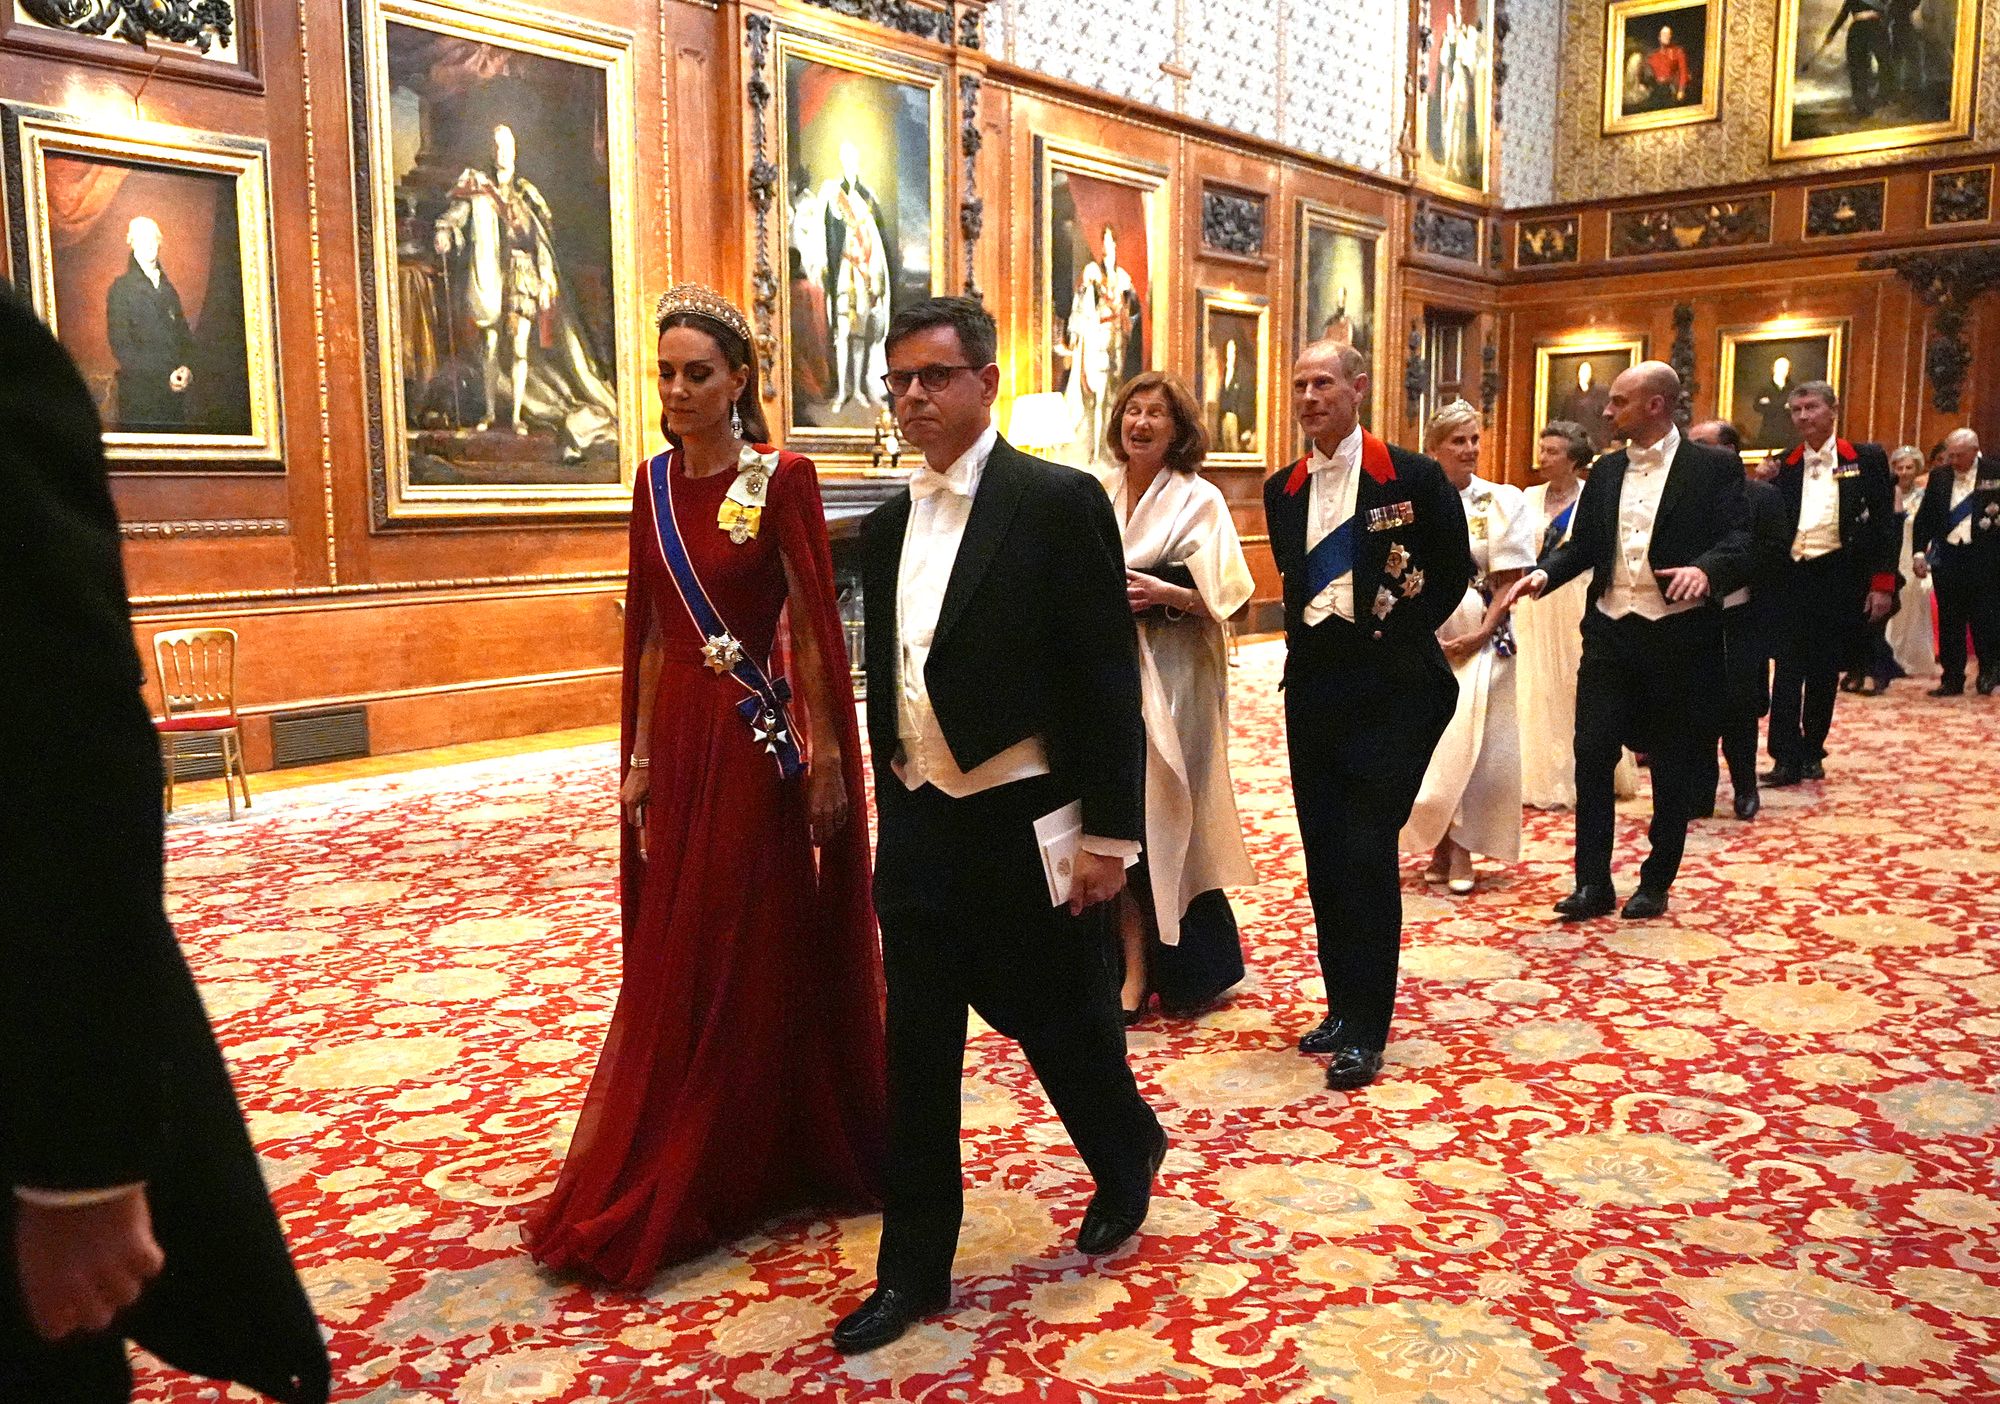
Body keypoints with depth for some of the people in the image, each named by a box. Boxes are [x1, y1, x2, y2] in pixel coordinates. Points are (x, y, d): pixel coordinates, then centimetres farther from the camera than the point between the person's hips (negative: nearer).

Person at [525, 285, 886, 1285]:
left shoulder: (782, 479, -10)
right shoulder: (655, 483, 7)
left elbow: (814, 632, -11)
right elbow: (651, 632, 10)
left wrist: (826, 762, -13)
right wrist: (640, 755, 8)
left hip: (755, 742, -6)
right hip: (676, 741, 6)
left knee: (757, 960, 5)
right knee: (674, 965, 14)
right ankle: (665, 1192, 30)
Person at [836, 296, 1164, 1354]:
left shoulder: (1059, 502, -10)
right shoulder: (887, 526, 9)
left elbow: (1107, 679, -12)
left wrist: (1109, 834, -13)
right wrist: (894, 808, 16)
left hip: (1027, 827, -5)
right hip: (918, 823, 5)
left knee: (1060, 1024, 12)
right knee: (917, 1050, 9)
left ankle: (1128, 1155, 43)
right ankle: (914, 1268, 22)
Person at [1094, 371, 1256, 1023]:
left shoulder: (1199, 499, -1)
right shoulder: (1097, 492, 10)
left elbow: (1225, 596, -6)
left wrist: (1164, 594, -20)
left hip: (1173, 677, -3)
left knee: (1169, 818, 0)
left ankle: (1186, 974, 15)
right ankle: (1134, 968, 7)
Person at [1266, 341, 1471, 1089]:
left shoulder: (1412, 476, -5)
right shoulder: (1283, 489, 10)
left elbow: (1453, 573, 2)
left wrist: (1392, 634, 0)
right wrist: (1306, 639, 8)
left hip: (1389, 689, -5)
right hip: (1313, 685, 6)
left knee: (1367, 851, -8)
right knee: (1323, 852, 9)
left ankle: (1366, 1029, 2)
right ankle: (1343, 1003, 22)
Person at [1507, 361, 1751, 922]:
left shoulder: (1713, 468, -3)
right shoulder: (1606, 471, 12)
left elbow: (1739, 541, -11)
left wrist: (1706, 568, -31)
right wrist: (1544, 572, -6)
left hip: (1678, 635, -4)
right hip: (1610, 630, 4)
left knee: (1672, 766, 7)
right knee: (1592, 754, -1)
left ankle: (1656, 883, 20)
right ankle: (1593, 883, 7)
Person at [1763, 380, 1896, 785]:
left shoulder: (1866, 459, 3)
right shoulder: (1783, 467, 9)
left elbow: (1884, 522, 0)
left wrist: (1882, 582, -5)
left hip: (1840, 577, -1)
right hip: (1791, 576, 1)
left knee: (1825, 671, 7)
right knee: (1788, 669, -4)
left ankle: (1812, 752, 19)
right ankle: (1786, 758, -4)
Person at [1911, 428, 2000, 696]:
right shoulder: (1939, 477, 6)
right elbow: (1925, 517, 8)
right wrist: (1919, 552, 1)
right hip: (1946, 557, 3)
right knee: (1949, 622, 6)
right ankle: (1952, 679, 14)